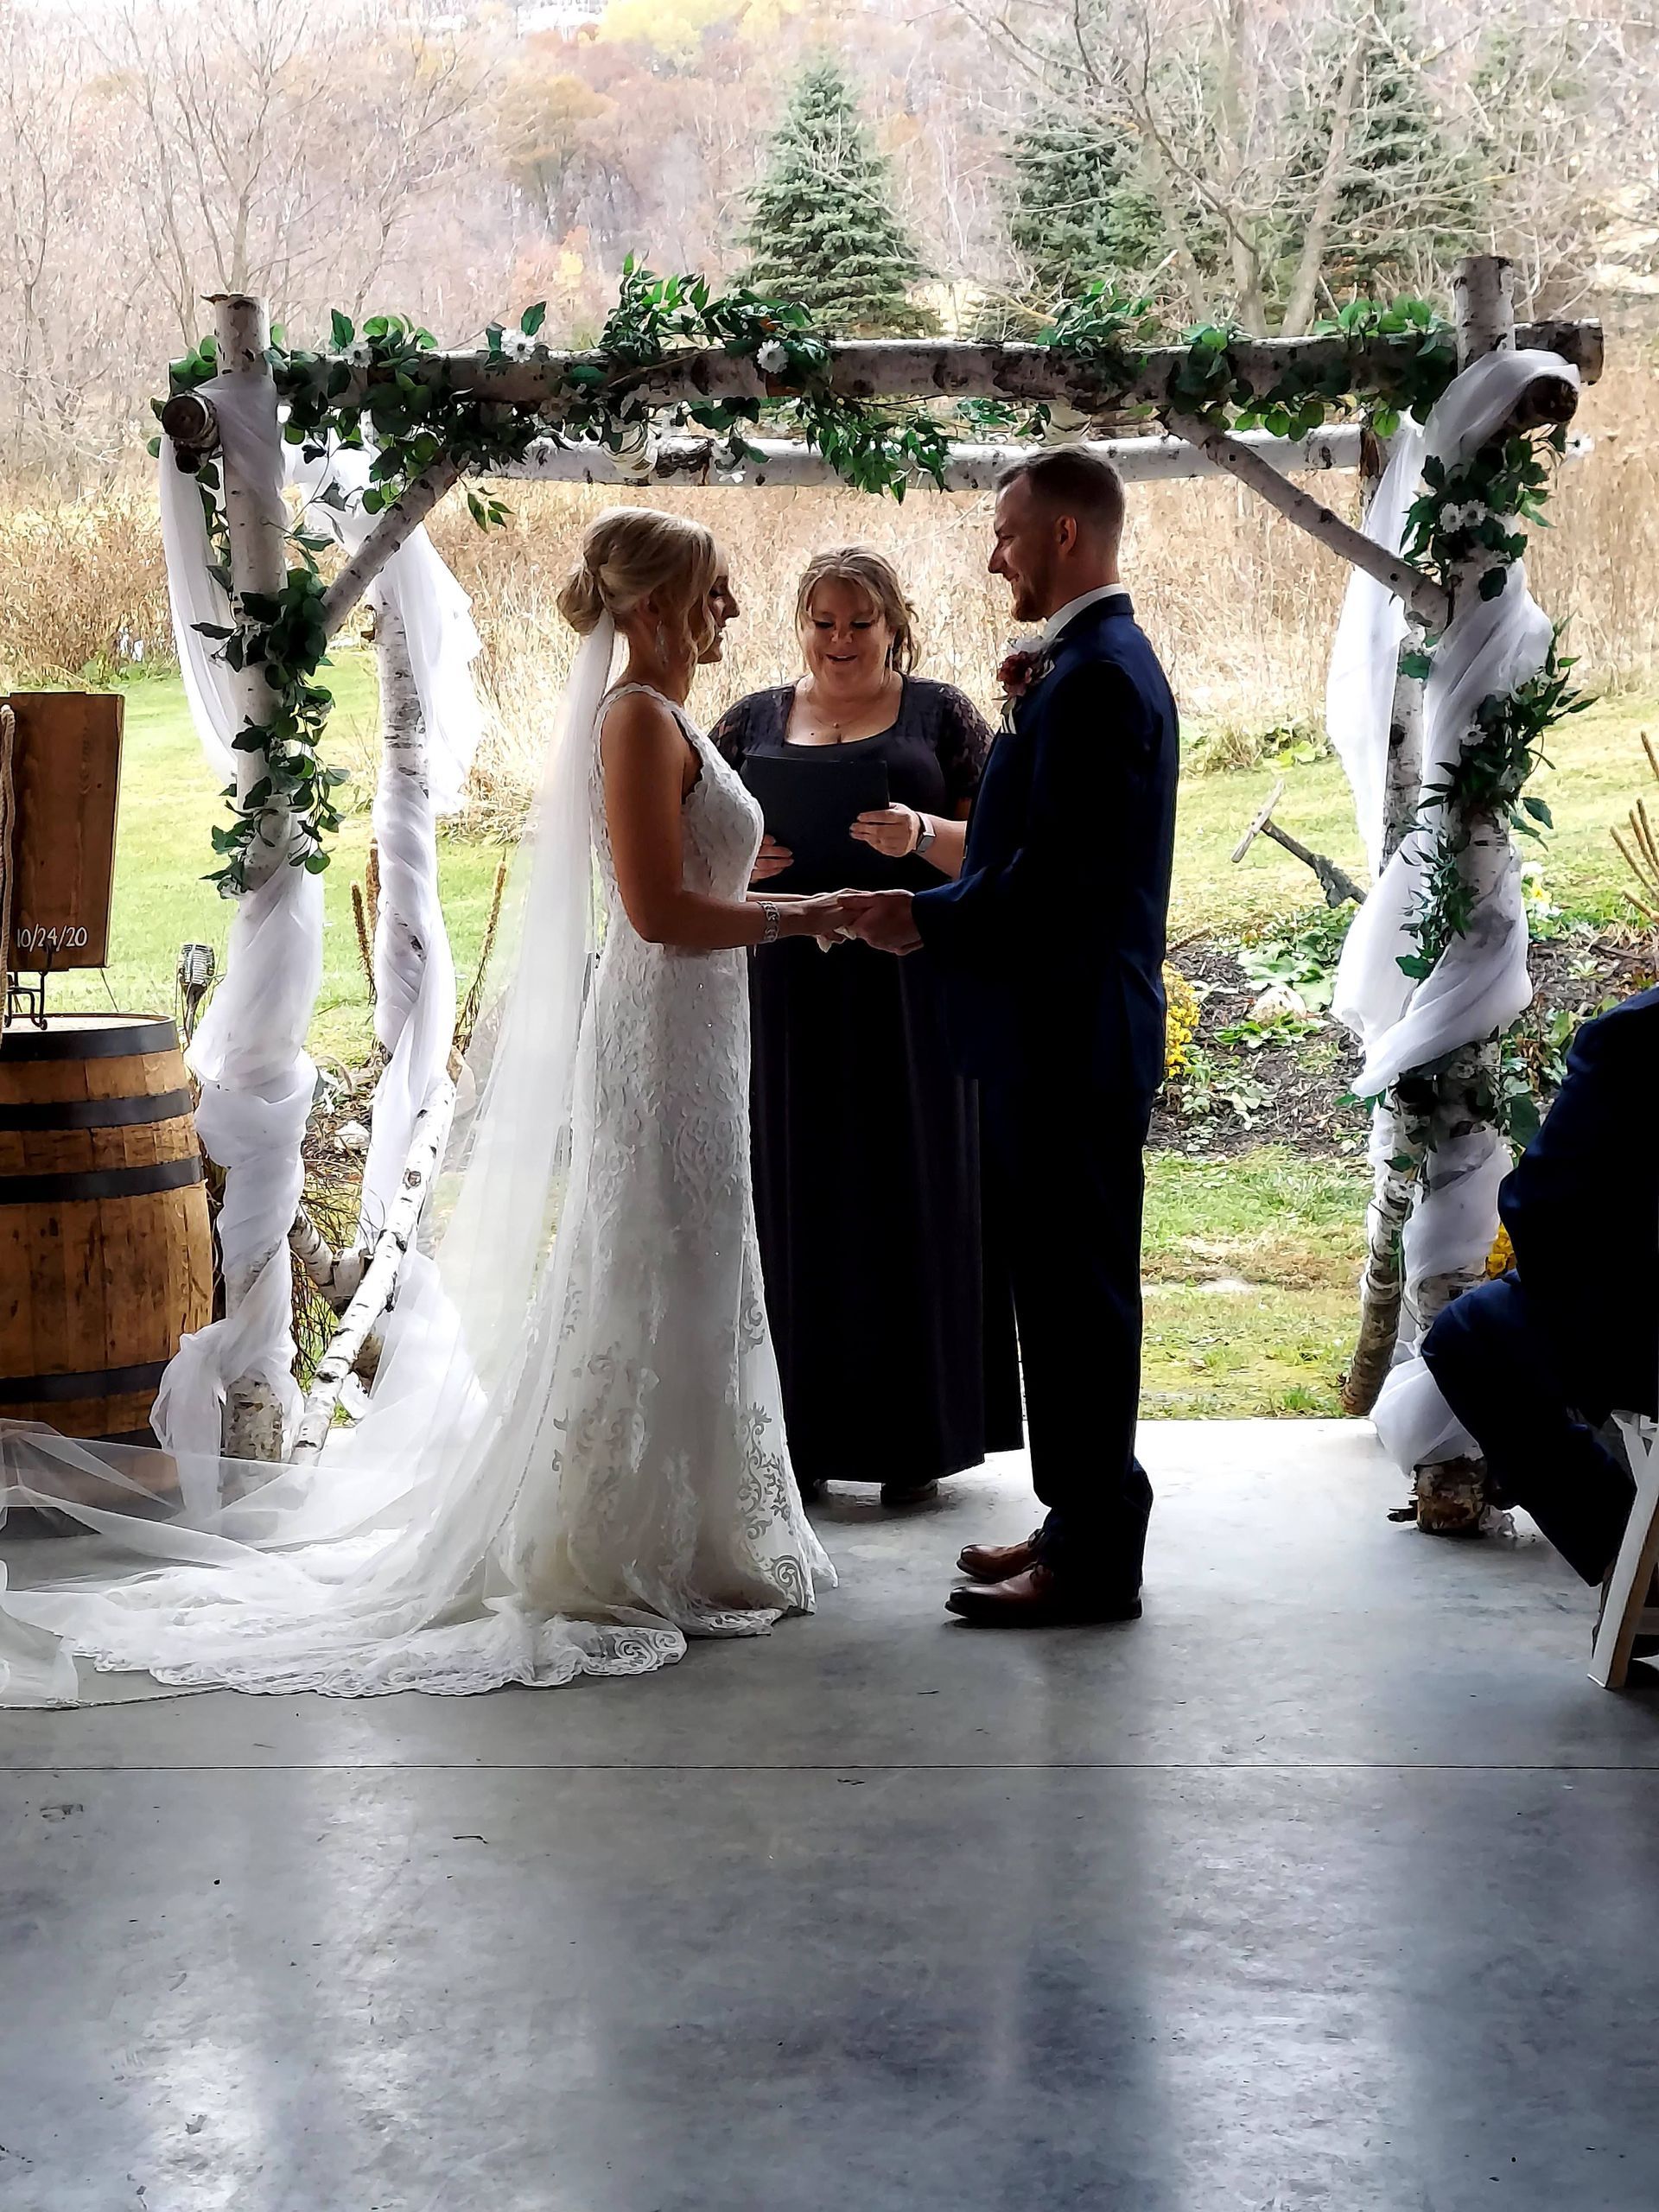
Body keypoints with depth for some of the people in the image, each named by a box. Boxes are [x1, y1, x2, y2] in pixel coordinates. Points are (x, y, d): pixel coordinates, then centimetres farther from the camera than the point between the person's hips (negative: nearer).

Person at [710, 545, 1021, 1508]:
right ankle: (803, 1434, 8)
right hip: (787, 995, 2)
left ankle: (915, 1436, 8)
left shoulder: (942, 715, 7)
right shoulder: (753, 722, 13)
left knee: (912, 1198, 0)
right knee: (797, 1203, 1)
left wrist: (923, 836, -19)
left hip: (914, 996, -2)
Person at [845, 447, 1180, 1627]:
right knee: (1070, 1283, 16)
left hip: (1070, 1039, -11)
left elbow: (1054, 870, -23)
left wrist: (928, 919, -15)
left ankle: (1093, 1564, 6)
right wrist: (1027, 718, 9)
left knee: (1077, 1287, -3)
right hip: (1073, 1030, 11)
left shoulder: (1094, 677, -18)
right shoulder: (1100, 662, 15)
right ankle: (1083, 1522, 26)